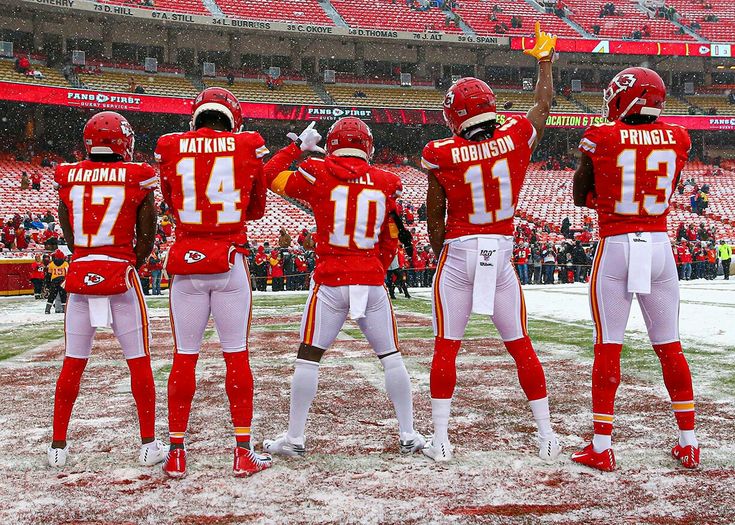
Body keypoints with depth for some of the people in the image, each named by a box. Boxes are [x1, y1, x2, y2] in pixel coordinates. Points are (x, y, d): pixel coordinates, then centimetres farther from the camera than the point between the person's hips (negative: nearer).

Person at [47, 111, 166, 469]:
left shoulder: (68, 177, 3)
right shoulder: (137, 178, -5)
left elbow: (69, 236, 12)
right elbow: (146, 238, 0)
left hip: (80, 275, 3)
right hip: (121, 275, -3)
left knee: (73, 363, 11)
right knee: (139, 362, 7)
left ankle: (58, 445, 16)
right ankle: (148, 445, 10)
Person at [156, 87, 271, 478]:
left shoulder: (170, 148, 2)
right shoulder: (248, 147, 1)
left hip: (186, 262, 1)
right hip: (230, 262, -1)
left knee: (184, 357, 8)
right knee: (236, 355, 6)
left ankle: (176, 453, 12)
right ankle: (243, 452, 10)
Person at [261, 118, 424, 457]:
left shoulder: (317, 175, -4)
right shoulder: (386, 183, 4)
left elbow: (270, 176, 11)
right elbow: (390, 242, 11)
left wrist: (298, 146, 21)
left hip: (330, 282, -2)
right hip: (372, 282, 2)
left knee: (308, 356, 8)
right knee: (391, 356, 13)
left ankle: (294, 438, 13)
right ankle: (408, 436, 17)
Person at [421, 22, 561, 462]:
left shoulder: (443, 156, -9)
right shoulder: (516, 140, -5)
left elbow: (435, 219, -1)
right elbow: (545, 104, 14)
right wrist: (545, 60, 29)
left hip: (458, 253, -2)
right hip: (502, 253, 2)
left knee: (446, 348, 6)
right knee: (521, 345, 12)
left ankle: (441, 439, 5)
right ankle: (547, 434, 16)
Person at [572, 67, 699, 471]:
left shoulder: (601, 138, -6)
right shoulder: (677, 138, 3)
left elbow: (580, 197, 4)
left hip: (615, 248, -3)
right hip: (660, 246, 3)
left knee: (607, 349, 1)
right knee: (669, 347, 12)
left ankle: (601, 447, 3)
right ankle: (688, 442, 17)